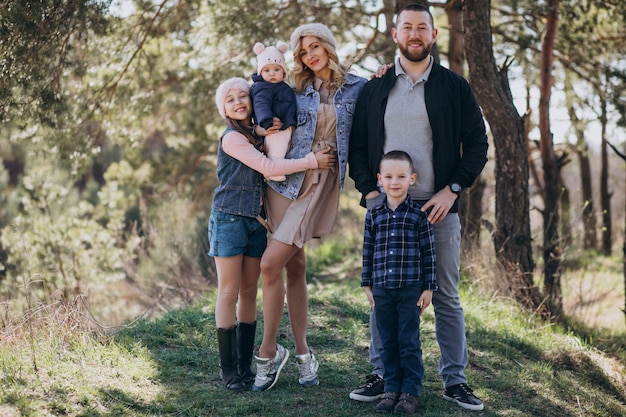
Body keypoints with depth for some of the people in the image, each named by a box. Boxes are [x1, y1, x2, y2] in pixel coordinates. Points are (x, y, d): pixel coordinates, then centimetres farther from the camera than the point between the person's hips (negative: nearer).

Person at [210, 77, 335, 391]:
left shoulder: (258, 135, 14)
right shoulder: (231, 138, -9)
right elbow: (268, 167, -17)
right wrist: (313, 161, -16)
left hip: (256, 221, 7)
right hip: (229, 219, -7)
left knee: (249, 293, 7)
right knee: (229, 293, -4)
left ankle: (245, 365, 13)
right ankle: (228, 369, 1)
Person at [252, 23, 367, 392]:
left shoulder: (356, 87, 4)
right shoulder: (298, 90, 11)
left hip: (320, 183, -3)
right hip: (285, 179, 4)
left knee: (271, 263, -13)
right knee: (295, 266, 5)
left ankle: (269, 351, -1)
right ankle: (302, 352, 16)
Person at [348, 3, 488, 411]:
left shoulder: (454, 87, 4)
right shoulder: (375, 89, 9)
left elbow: (477, 143, 3)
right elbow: (357, 144, 11)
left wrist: (452, 189, -8)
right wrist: (368, 189, -2)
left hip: (438, 207, -1)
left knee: (447, 297, 4)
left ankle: (455, 380, 11)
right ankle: (383, 376, 14)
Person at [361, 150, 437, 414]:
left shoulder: (419, 214, -3)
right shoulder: (373, 215, 5)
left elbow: (428, 253, -1)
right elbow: (368, 251, 10)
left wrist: (428, 288, -3)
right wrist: (367, 286, 8)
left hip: (410, 289, -3)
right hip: (382, 289, 3)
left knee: (409, 342, 2)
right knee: (387, 342, 9)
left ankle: (411, 391, 11)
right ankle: (392, 388, 18)